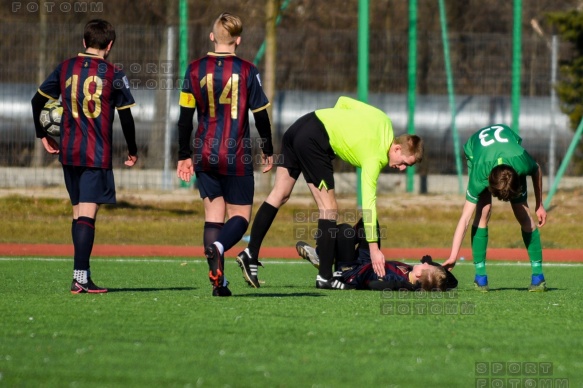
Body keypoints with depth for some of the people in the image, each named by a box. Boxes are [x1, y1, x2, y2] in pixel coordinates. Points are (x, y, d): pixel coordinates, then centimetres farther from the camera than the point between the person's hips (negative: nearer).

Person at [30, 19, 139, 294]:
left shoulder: (66, 68, 5)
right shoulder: (113, 75, -6)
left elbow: (37, 100, 9)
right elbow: (126, 117, -4)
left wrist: (42, 135, 22)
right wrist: (132, 151, 10)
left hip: (68, 153, 4)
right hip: (98, 155, -4)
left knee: (78, 212, 15)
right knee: (87, 215, -9)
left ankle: (83, 275, 17)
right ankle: (80, 278, -18)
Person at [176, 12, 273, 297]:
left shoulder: (195, 70, 0)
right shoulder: (246, 71, -6)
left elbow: (185, 117, 3)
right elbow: (261, 115, 0)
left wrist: (184, 156, 12)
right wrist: (268, 151, 14)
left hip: (204, 156, 3)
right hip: (237, 157, -3)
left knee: (213, 214, 9)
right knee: (240, 214, 6)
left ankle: (218, 281, 1)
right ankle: (219, 247, -27)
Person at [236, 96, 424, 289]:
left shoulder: (384, 122, 9)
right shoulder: (375, 158, -12)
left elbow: (343, 101, 18)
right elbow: (368, 203, -19)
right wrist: (374, 249, -21)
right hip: (313, 141, -9)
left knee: (279, 194, 11)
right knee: (329, 209, -5)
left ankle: (250, 254, 9)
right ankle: (324, 278, -6)